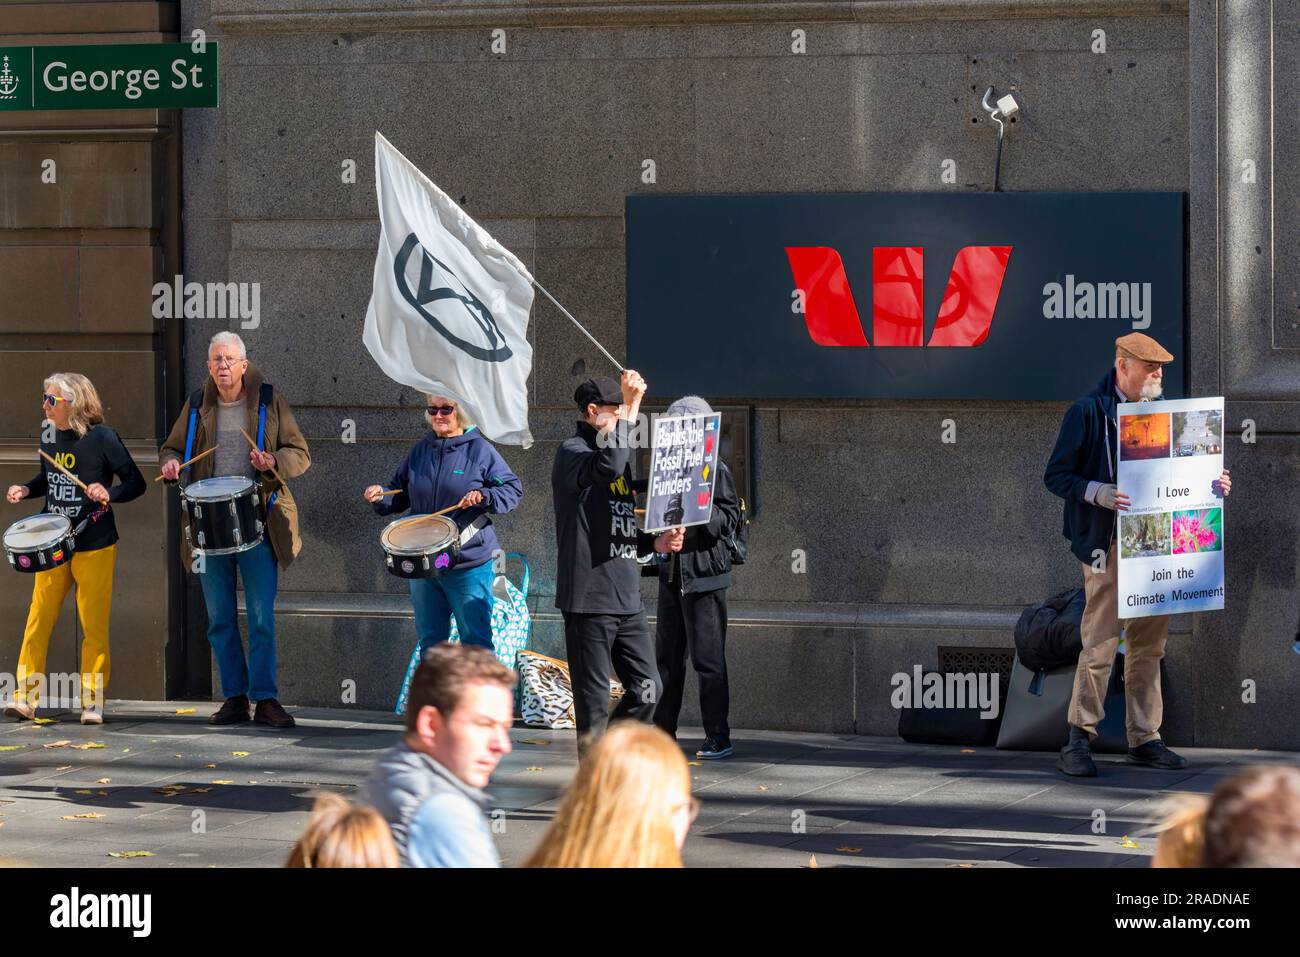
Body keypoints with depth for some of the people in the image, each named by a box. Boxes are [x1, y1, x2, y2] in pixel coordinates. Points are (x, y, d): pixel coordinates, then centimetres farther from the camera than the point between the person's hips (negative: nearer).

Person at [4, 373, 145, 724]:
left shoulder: (102, 438, -11)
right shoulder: (48, 436, 6)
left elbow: (136, 484, -8)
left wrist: (109, 493, -26)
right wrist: (26, 489, 3)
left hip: (94, 547, -5)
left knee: (94, 626, 1)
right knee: (38, 620, -1)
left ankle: (92, 703, 9)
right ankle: (26, 698, 2)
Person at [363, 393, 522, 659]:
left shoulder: (479, 450, -5)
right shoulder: (420, 451, 9)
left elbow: (513, 490, -4)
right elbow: (400, 495, 17)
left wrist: (483, 496, -22)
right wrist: (381, 497, -5)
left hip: (470, 565, -5)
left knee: (475, 641, -2)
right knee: (430, 642, 12)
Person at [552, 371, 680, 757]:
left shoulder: (619, 453, 22)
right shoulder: (573, 451, -6)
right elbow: (608, 464, -31)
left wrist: (656, 543, 10)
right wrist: (630, 408, -25)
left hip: (627, 599, 8)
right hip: (589, 598, -8)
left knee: (647, 690, 7)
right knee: (594, 702, -4)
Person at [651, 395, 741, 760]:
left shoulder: (717, 471, -6)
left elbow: (729, 520, -12)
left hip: (703, 574, -7)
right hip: (672, 570, 7)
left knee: (707, 658, -5)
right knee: (667, 657, 10)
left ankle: (718, 737, 0)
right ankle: (663, 731, 17)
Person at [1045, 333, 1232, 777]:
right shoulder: (1088, 412, -4)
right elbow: (1056, 476, -5)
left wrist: (1211, 486, 3)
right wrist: (1102, 494, -21)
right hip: (1108, 544, -6)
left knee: (1149, 644, 9)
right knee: (1101, 643, -8)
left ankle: (1145, 738, 15)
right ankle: (1079, 740, 0)